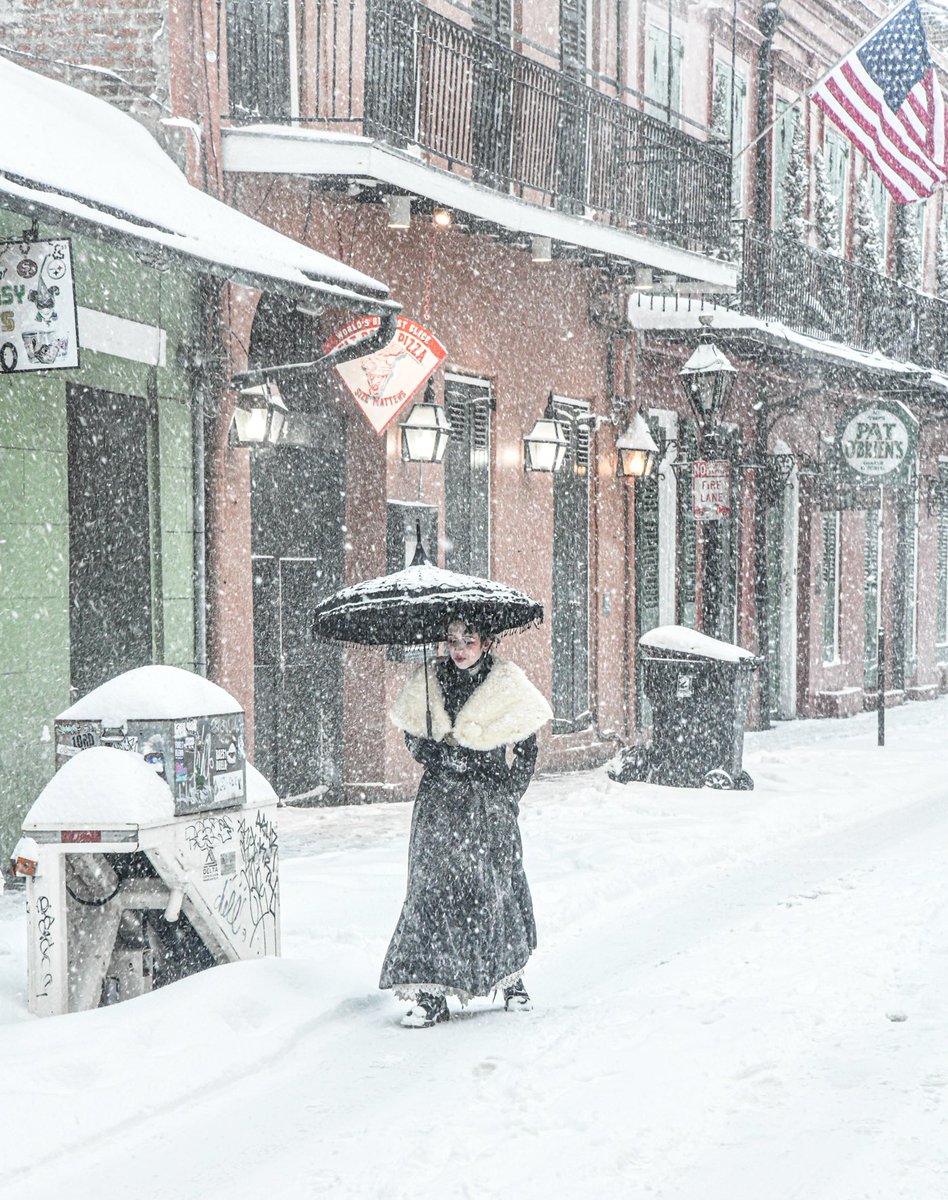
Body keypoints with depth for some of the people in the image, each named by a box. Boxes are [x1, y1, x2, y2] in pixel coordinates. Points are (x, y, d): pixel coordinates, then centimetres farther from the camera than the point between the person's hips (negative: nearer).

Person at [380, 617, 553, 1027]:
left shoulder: (506, 682, 0)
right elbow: (413, 738, 12)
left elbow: (526, 747, 4)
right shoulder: (428, 682, 6)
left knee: (498, 886, 1)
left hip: (490, 803, -1)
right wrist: (446, 757, -5)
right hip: (441, 801, 1)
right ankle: (429, 993, -6)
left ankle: (512, 980, 20)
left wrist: (509, 794, -2)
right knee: (433, 887, -7)